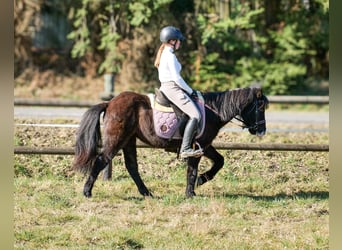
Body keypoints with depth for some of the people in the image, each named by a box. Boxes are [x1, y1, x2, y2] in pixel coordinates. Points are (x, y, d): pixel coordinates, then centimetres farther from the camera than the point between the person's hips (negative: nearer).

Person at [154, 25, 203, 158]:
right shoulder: (170, 56, -14)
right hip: (172, 89, -11)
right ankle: (185, 149, -24)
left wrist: (188, 90, 20)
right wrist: (190, 91, -7)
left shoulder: (163, 54, 16)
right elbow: (177, 78, -18)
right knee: (195, 115, -17)